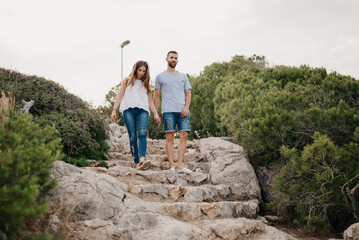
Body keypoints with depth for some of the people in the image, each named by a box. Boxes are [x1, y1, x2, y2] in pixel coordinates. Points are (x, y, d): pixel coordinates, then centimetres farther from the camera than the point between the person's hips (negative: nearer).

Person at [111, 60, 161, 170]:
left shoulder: (146, 84, 26)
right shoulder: (127, 81, 20)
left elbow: (150, 99, 24)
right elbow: (119, 96, 15)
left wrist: (155, 113, 14)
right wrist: (114, 110, 4)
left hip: (143, 110, 1)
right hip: (129, 109, -1)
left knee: (142, 133, -23)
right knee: (132, 137, -8)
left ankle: (142, 160, -39)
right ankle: (136, 163, -7)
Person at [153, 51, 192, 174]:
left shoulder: (183, 76, 21)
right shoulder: (160, 77, 13)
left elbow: (188, 93, 15)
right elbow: (156, 95, 12)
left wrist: (186, 107, -2)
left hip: (183, 111, 3)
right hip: (168, 110, -3)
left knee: (184, 136, -7)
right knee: (170, 137, -8)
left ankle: (180, 165, -6)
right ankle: (172, 166, -8)